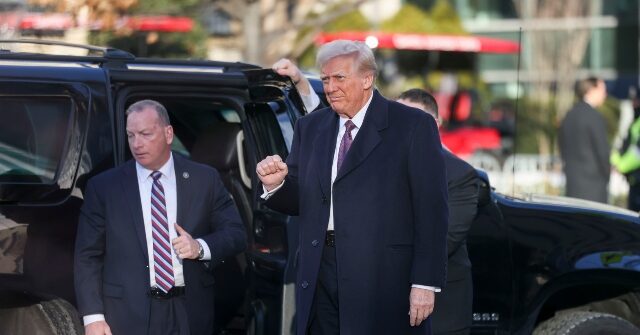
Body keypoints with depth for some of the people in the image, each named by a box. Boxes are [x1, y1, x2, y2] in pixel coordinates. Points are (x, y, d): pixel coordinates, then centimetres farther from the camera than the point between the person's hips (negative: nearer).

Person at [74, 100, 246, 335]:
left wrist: (201, 248, -13)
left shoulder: (205, 180, 6)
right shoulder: (104, 187, 3)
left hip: (190, 315, 1)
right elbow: (88, 257, 2)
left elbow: (236, 234, 8)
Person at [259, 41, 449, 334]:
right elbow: (299, 201, 16)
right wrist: (276, 184, -7)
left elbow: (432, 211, -5)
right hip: (321, 280, 5)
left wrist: (426, 283, -11)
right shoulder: (309, 127, 14)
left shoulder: (413, 126, -2)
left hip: (385, 280, -4)